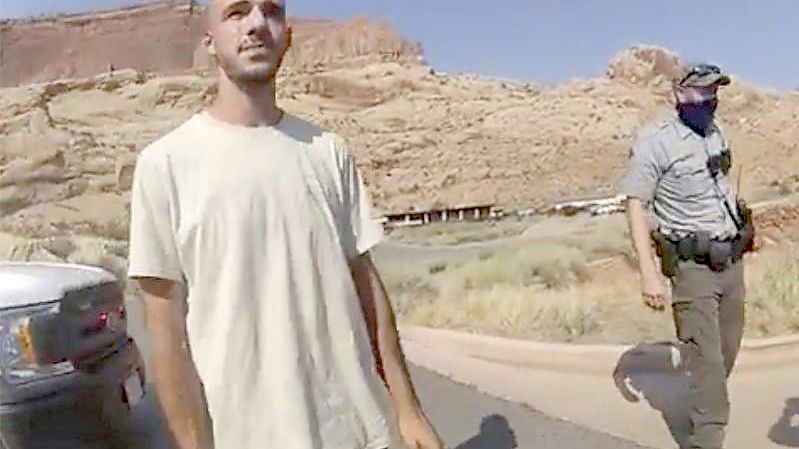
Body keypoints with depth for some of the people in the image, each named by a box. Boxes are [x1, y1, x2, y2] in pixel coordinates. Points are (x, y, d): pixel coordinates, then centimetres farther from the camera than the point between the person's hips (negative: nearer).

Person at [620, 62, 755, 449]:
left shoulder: (716, 132, 6)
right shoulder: (655, 141, -16)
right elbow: (635, 206, -18)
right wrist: (649, 272, -24)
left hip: (732, 260, 7)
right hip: (693, 267, -7)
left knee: (727, 349, 18)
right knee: (706, 359, -4)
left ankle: (705, 411, 41)